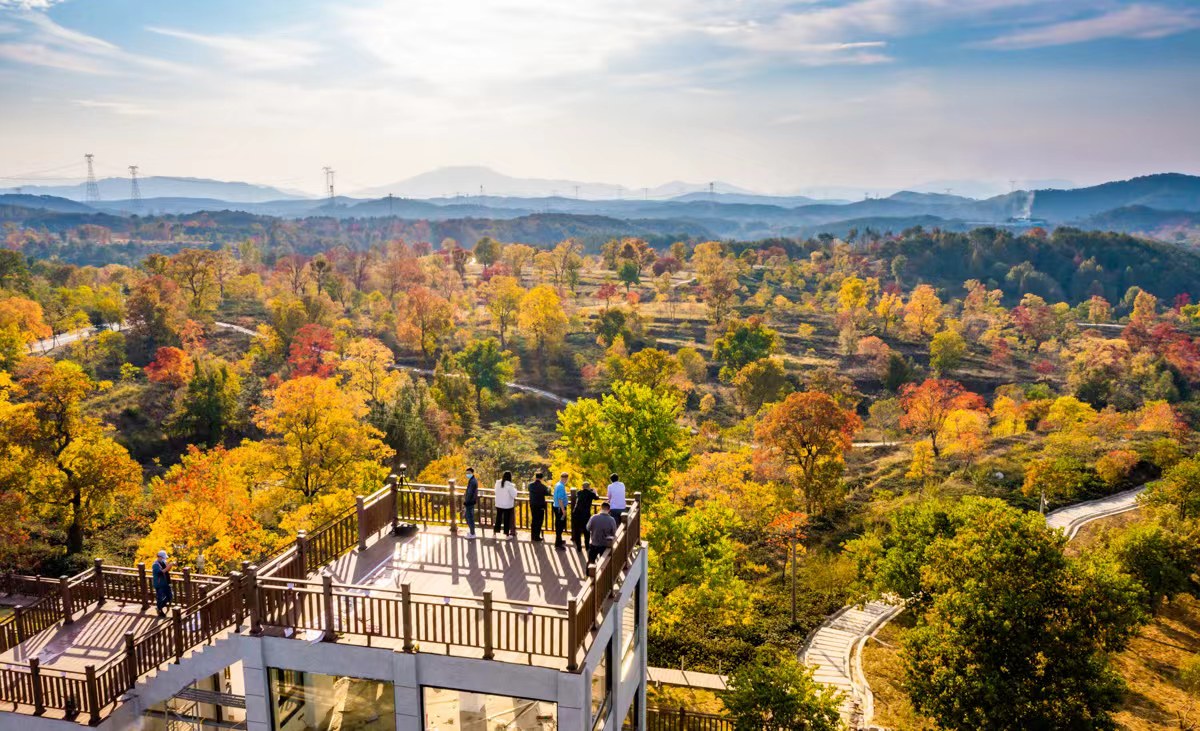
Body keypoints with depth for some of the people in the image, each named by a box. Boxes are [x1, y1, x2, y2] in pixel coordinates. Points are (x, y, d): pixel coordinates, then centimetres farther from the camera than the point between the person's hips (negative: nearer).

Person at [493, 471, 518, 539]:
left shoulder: (498, 483, -2)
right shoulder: (509, 485, -18)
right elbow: (514, 495, -16)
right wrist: (514, 488, -1)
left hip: (499, 505, 5)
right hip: (508, 505, -4)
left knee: (498, 519, 13)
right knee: (507, 520, 6)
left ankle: (494, 533, 15)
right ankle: (507, 534, 14)